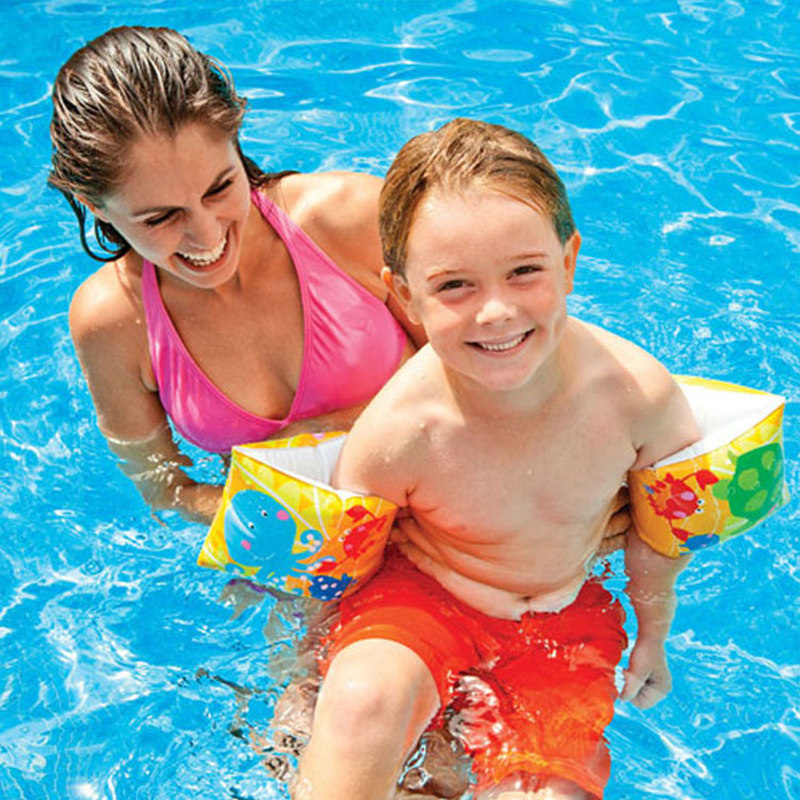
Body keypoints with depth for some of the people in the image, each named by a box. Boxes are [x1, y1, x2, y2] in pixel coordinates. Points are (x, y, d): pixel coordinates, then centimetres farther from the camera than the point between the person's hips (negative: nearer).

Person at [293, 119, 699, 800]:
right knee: (364, 699, -33)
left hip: (564, 622, 3)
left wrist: (653, 640, 15)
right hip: (416, 595, -2)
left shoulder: (639, 392, -20)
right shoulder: (395, 435, -27)